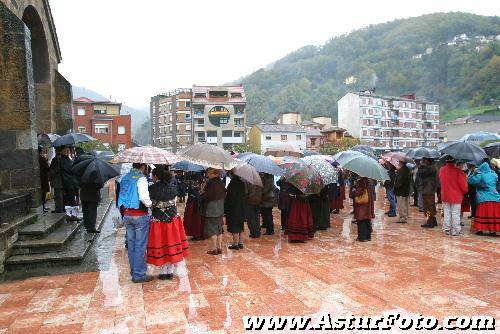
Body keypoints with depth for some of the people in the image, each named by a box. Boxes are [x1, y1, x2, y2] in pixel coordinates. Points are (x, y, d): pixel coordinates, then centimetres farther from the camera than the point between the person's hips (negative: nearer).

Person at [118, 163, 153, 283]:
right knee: (140, 245, 0)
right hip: (140, 215, -7)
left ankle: (134, 271, 26)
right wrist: (151, 204, -7)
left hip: (127, 214, 7)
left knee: (131, 244, 15)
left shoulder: (124, 178, 9)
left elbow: (121, 196, 13)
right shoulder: (141, 178, -15)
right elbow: (144, 197, -24)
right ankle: (139, 274, 5)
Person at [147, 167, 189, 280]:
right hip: (173, 219, 3)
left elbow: (150, 205, -7)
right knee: (172, 244, 12)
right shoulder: (173, 188, -2)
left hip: (158, 221, -3)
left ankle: (163, 272, 19)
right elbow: (174, 201, 5)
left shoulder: (152, 189, -12)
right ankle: (170, 271, 19)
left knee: (160, 245, 10)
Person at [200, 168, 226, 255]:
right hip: (220, 209, 7)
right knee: (219, 228, 13)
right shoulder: (221, 183, 4)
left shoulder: (211, 183, -17)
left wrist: (201, 195, 2)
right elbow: (224, 195, 13)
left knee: (211, 228, 2)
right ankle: (219, 247, 18)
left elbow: (206, 196, -17)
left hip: (211, 209, -7)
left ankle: (214, 248, 4)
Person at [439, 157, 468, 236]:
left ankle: (447, 229, 17)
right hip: (456, 196, -4)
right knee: (455, 214, 4)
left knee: (447, 213, 13)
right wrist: (465, 191, 7)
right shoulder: (458, 171, -16)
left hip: (445, 195, 4)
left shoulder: (442, 170, -2)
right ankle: (455, 231, 9)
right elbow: (463, 184, -12)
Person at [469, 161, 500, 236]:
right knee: (494, 214, 6)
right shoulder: (494, 175, 5)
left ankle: (480, 229, 6)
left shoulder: (480, 176, -9)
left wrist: (474, 173, 3)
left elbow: (470, 180, -4)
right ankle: (493, 230, 10)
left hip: (484, 199, -4)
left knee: (483, 214, 3)